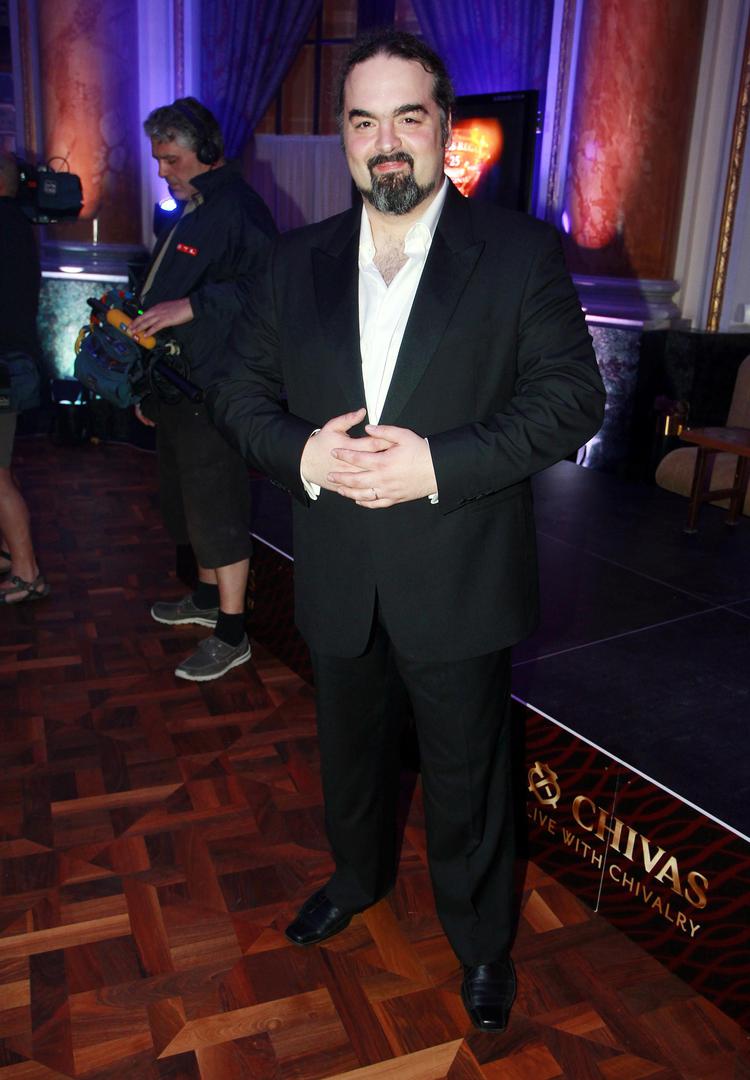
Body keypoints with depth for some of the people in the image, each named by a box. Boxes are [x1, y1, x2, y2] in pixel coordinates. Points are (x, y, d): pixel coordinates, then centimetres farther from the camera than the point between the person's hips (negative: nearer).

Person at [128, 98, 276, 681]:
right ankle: (208, 595, 36)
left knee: (217, 507, -4)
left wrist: (191, 307, -27)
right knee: (188, 500, 19)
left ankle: (232, 633, 7)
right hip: (176, 387, 10)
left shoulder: (238, 209, -12)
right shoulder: (189, 214, 19)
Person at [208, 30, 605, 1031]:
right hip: (338, 580, 4)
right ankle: (359, 874, 54)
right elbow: (240, 386, 6)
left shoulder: (522, 251, -7)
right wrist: (300, 452, -15)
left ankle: (482, 938, 41)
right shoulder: (300, 260, 5)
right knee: (351, 749, 25)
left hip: (458, 581, -3)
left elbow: (571, 396, -10)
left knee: (467, 776, 14)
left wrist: (439, 464, -22)